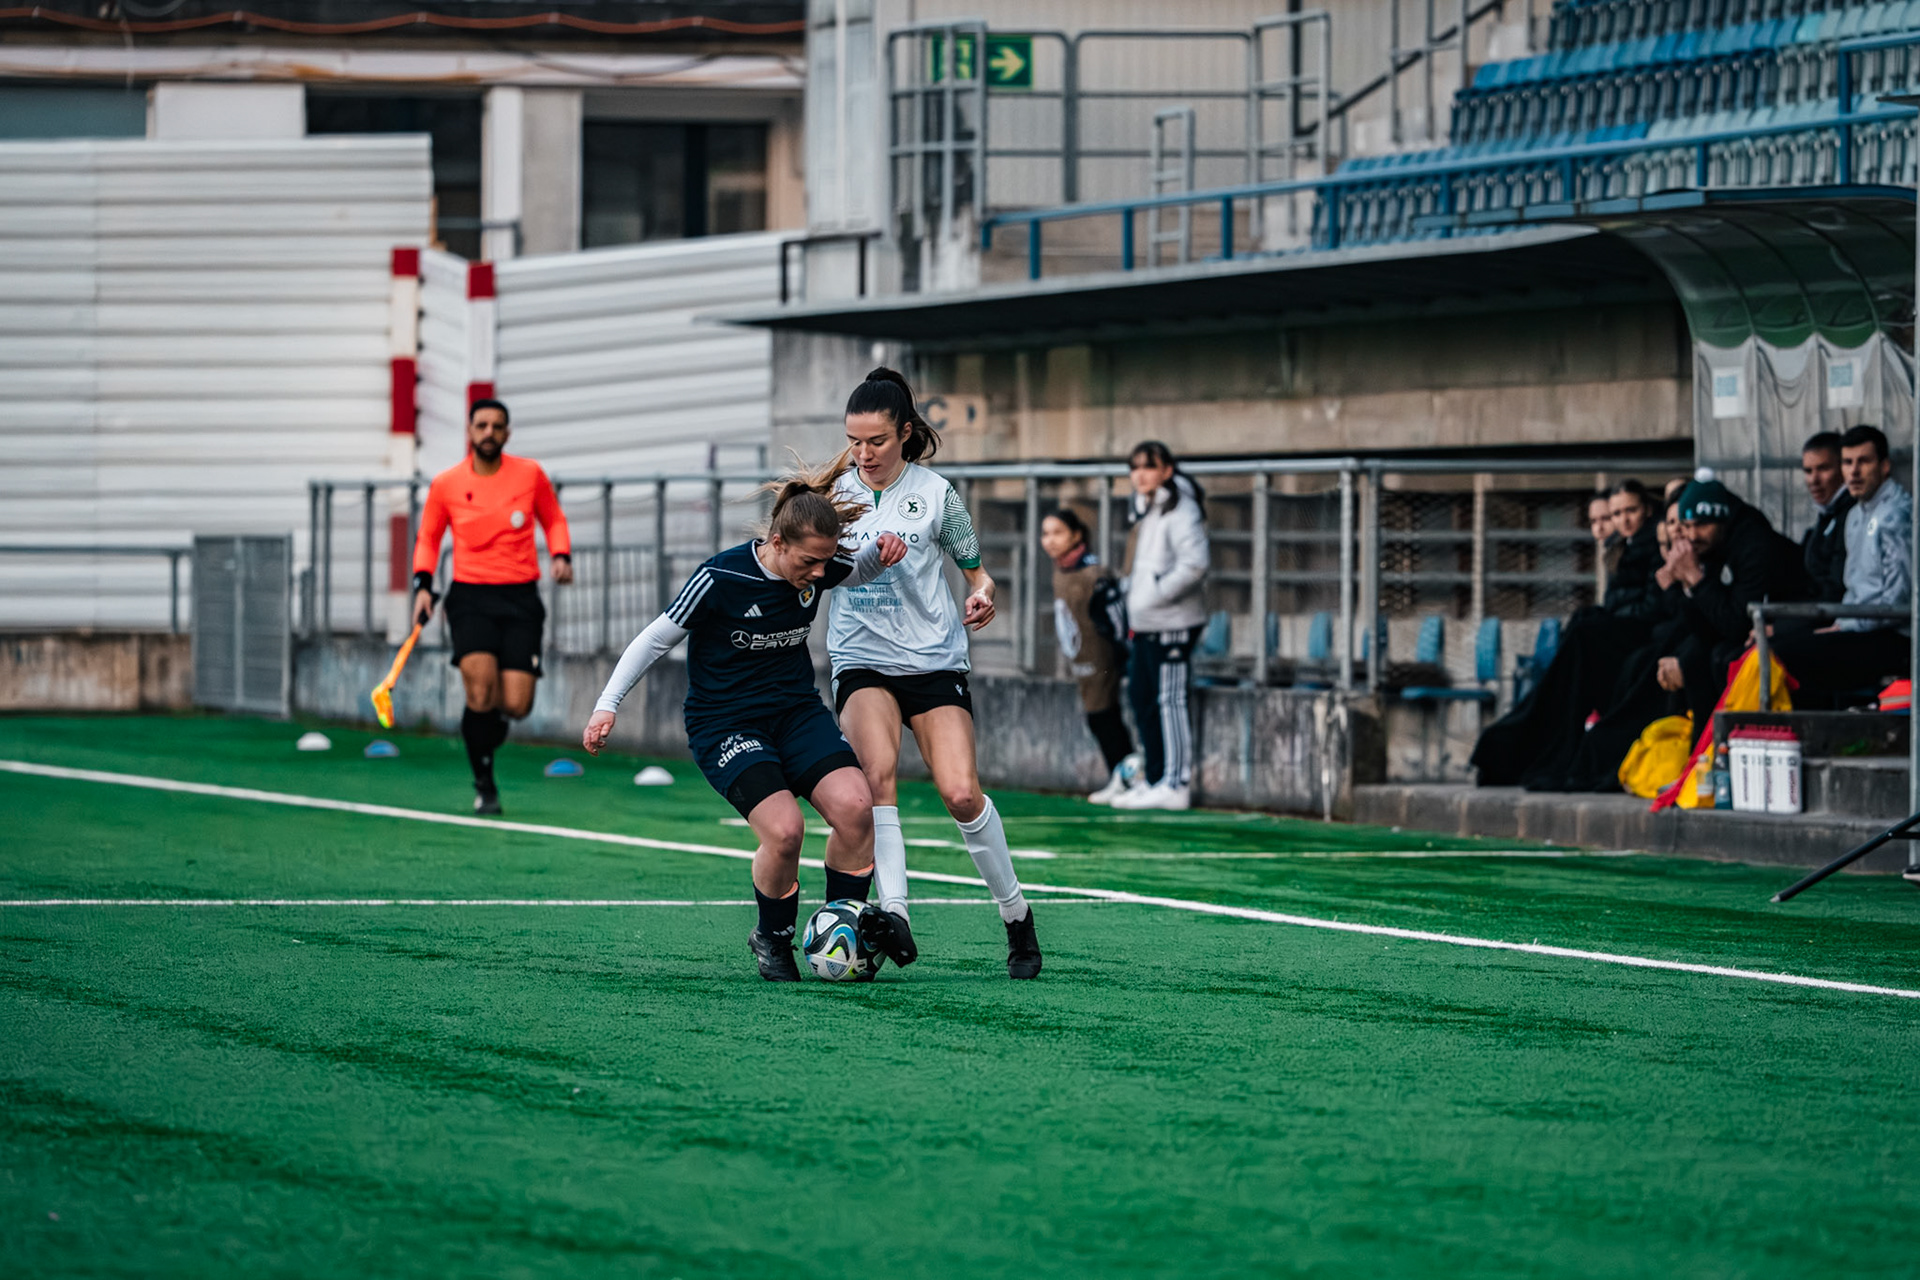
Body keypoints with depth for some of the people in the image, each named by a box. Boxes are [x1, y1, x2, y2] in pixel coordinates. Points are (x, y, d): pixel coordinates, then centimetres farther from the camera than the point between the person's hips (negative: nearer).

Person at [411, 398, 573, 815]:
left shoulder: (530, 474, 3)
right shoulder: (446, 484, 2)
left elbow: (553, 520, 18)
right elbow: (427, 538, 15)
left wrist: (561, 556, -1)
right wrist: (423, 586, 1)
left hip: (521, 598, 1)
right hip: (471, 598, -1)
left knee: (516, 705, -9)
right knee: (480, 694, -20)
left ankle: (488, 732, 31)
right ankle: (484, 786, -1)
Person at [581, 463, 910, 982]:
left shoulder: (818, 568, -6)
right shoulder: (720, 579, -21)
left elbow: (858, 572, 18)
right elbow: (656, 638, -9)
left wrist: (881, 551, -6)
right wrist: (607, 705, -12)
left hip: (796, 711, 5)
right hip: (724, 722, -5)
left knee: (854, 806, -19)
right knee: (783, 828, -25)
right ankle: (772, 940, 2)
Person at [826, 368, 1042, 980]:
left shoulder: (935, 494, -1)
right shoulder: (836, 491, 3)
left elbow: (974, 570, 9)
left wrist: (983, 595, -15)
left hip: (934, 658, -1)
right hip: (861, 661, 1)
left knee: (961, 793, -14)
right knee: (880, 769, -28)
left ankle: (1015, 913, 8)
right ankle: (893, 912, -34)